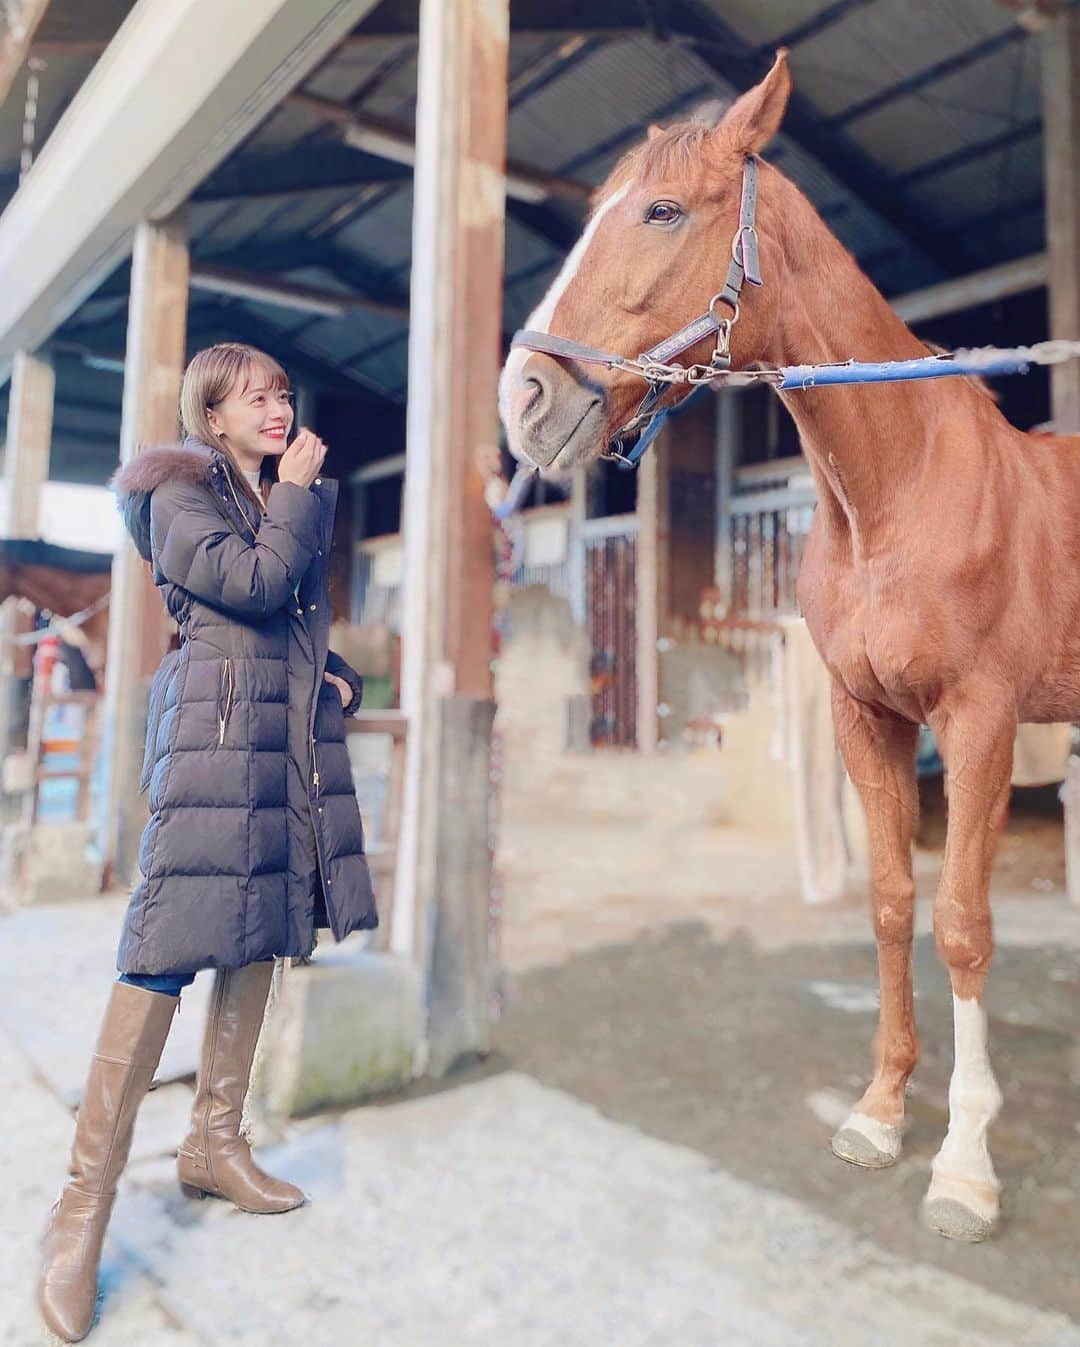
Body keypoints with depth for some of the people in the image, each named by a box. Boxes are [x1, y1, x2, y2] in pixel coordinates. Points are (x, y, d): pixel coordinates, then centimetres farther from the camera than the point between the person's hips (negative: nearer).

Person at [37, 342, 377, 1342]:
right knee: (170, 948, -13)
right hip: (214, 723, -8)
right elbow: (253, 583, -16)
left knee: (258, 937, 9)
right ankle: (85, 1200, -4)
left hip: (295, 732, 8)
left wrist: (340, 679, 9)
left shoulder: (284, 499, 23)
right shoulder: (182, 491, 0)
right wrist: (299, 496, -4)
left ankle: (214, 1145, 22)